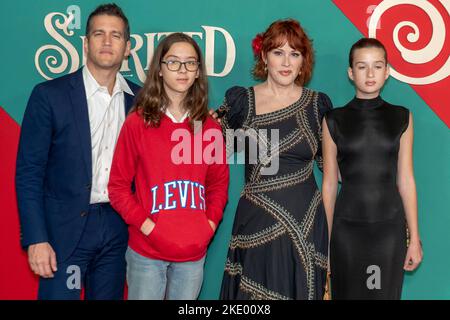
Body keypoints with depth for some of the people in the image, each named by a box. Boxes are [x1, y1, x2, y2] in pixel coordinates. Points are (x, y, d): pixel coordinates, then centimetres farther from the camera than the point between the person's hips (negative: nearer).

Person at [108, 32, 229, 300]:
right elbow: (118, 186, -4)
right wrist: (148, 228, -12)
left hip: (194, 251, 3)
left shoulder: (209, 127, 3)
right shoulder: (138, 122, -5)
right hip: (147, 251, -2)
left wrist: (209, 226, -3)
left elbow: (219, 184, 11)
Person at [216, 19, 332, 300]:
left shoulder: (318, 104, 3)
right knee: (253, 294, 7)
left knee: (301, 290, 11)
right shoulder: (241, 100, -1)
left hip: (306, 224, 1)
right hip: (257, 224, -1)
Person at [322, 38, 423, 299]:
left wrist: (415, 237, 2)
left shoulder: (401, 117, 2)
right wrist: (324, 239, 2)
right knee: (348, 293, 10)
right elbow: (330, 183, 1)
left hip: (390, 228, 1)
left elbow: (405, 179, 3)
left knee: (386, 293, 12)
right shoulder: (334, 120, -1)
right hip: (347, 228, -1)